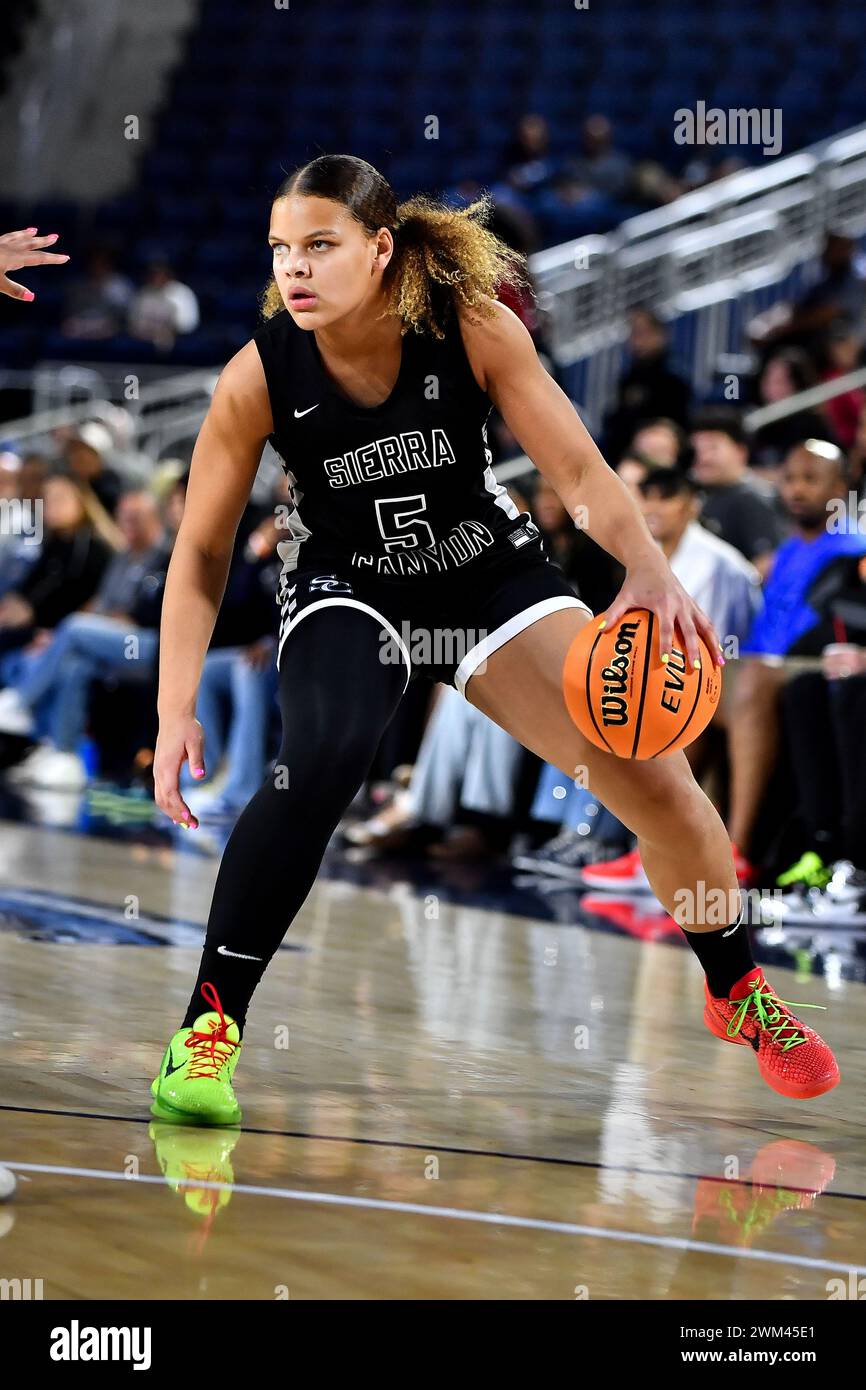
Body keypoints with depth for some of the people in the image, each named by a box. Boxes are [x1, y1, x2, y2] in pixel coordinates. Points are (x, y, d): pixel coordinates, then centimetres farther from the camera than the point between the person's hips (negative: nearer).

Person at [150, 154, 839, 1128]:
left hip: (490, 570, 2)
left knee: (656, 782, -5)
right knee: (320, 764, -35)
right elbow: (201, 553, -14)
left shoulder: (473, 327, -22)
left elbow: (579, 470, -19)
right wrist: (175, 711, -22)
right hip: (346, 591, -2)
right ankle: (207, 1027, -24)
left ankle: (738, 993, 24)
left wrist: (648, 569, -38)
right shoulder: (258, 378, -22)